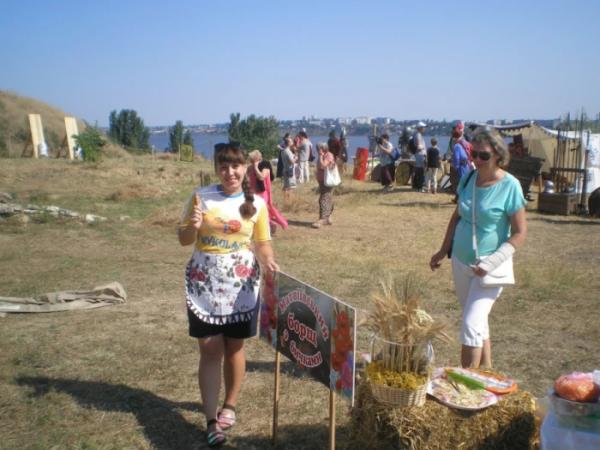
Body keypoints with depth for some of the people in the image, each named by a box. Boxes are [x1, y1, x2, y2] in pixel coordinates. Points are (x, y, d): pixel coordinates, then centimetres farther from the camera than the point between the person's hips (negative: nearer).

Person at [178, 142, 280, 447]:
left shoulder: (256, 204, -1)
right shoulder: (201, 197, -3)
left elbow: (262, 243, 5)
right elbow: (184, 240, 1)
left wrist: (268, 261, -16)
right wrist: (194, 226, -20)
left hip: (241, 286, 1)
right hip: (204, 285, -1)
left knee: (234, 348, 13)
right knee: (210, 351, 1)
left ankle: (229, 405, 34)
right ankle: (211, 420, 10)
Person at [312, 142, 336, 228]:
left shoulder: (329, 156, -13)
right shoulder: (323, 156, 15)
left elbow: (322, 166, -26)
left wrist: (321, 156, -19)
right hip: (322, 181, 10)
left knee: (324, 200, -14)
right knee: (327, 200, 14)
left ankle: (322, 220, -18)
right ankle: (328, 218, 20)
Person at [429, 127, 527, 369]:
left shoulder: (510, 186, -16)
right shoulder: (468, 179, 0)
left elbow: (519, 233, -14)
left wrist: (492, 261, -23)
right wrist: (443, 251, 14)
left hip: (489, 268, -6)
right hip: (461, 261, 6)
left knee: (472, 324, -12)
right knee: (478, 321, 18)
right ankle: (486, 371, 36)